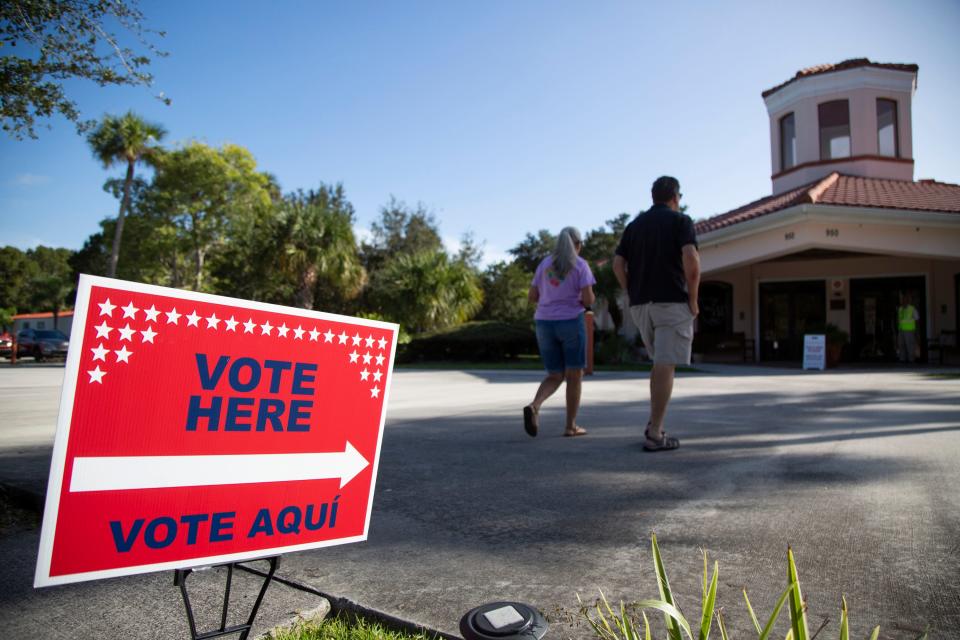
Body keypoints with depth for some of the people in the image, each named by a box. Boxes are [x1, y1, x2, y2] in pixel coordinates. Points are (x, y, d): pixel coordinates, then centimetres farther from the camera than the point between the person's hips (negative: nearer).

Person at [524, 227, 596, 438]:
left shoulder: (544, 264, 10)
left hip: (544, 324, 4)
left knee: (554, 377, 11)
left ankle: (534, 406, -16)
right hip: (571, 322, -4)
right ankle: (571, 425, 9)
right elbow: (588, 299, -10)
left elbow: (532, 296, 9)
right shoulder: (580, 265, -2)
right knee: (574, 375, 8)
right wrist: (589, 299, 13)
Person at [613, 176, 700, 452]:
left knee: (660, 363, 20)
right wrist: (693, 300, -7)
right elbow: (691, 260, -15)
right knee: (665, 366, -5)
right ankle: (655, 434, -7)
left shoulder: (634, 224, 15)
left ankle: (654, 422, 15)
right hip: (672, 302, -5)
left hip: (640, 305, 6)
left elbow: (618, 265, 6)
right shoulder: (681, 221, 1)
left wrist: (634, 295, 11)